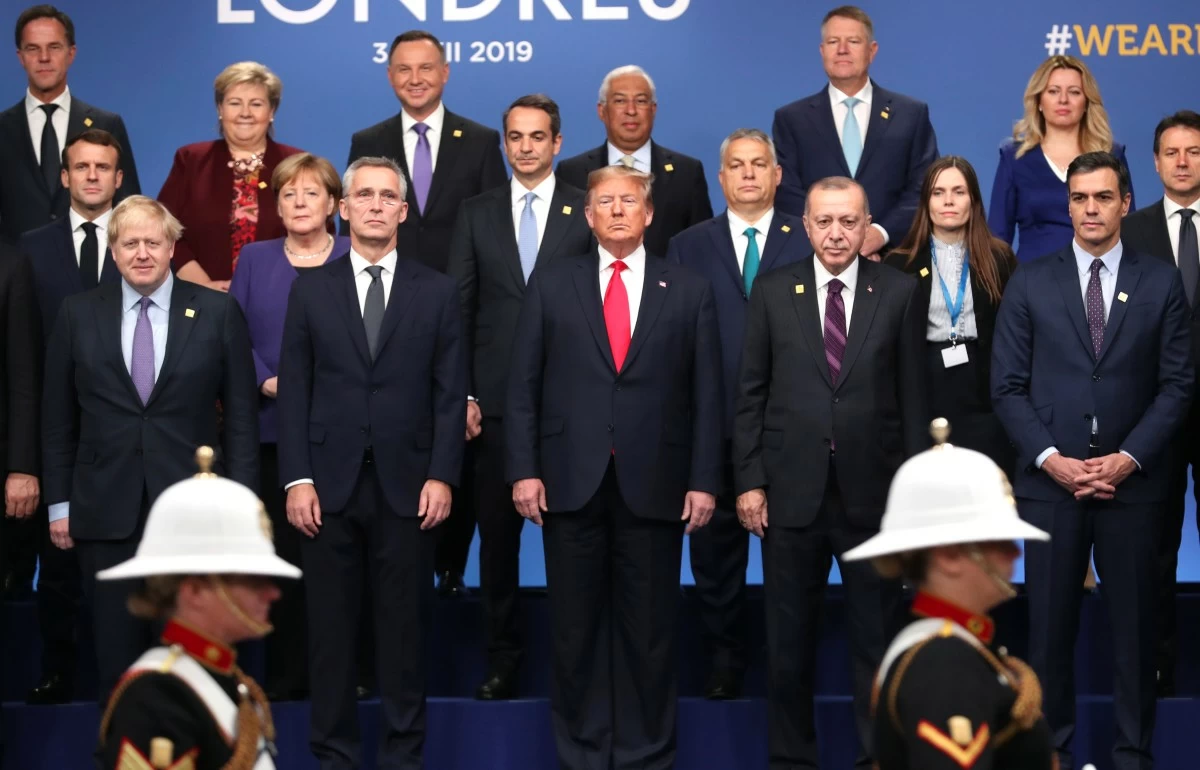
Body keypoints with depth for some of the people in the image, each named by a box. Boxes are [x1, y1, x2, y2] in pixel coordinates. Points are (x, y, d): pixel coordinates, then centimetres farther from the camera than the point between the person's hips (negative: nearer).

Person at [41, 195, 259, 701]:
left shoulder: (218, 312, 1)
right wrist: (58, 502, 5)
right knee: (116, 649, 6)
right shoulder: (78, 314, 5)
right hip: (105, 512, 1)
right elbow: (57, 418, 8)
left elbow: (241, 415, 2)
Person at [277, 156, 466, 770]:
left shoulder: (436, 292, 7)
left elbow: (450, 392, 3)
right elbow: (294, 390, 3)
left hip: (406, 484, 0)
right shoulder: (311, 290, 7)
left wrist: (442, 476, -6)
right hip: (329, 484, 0)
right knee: (330, 628, 4)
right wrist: (296, 479, -5)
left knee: (404, 627, 4)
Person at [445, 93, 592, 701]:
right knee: (497, 536, 6)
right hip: (495, 401, 2)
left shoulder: (587, 212, 3)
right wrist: (461, 394, -1)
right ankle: (502, 661, 15)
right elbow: (458, 308, 7)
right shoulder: (476, 214, 10)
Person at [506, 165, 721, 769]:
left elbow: (706, 395, 5)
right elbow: (523, 384, 5)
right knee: (575, 627, 6)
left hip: (653, 486, 0)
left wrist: (704, 481, -2)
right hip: (571, 482, 1)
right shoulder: (551, 284, 8)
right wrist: (523, 470, -3)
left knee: (650, 629, 4)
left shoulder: (689, 291, 7)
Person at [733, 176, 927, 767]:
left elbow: (912, 395, 2)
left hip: (873, 492, -1)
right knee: (788, 642, 9)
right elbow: (750, 395, 4)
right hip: (792, 491, 1)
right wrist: (749, 480, -2)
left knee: (877, 639, 7)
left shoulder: (899, 292, 2)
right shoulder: (772, 292, 3)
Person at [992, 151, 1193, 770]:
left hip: (1132, 481, 0)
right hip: (1049, 481, 0)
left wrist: (1128, 458, -9)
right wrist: (1050, 458, -9)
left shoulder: (1161, 283, 5)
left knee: (1134, 623, 3)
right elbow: (1008, 386, 3)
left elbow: (1177, 384, 2)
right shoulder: (1031, 283, 5)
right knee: (1050, 624, 3)